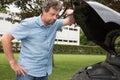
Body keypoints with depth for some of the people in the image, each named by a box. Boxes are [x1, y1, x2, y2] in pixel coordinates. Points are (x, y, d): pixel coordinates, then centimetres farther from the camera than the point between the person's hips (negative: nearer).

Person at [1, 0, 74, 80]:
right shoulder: (29, 24, -15)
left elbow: (70, 21, 17)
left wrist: (71, 14, -8)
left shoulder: (55, 24, 2)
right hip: (27, 72, -5)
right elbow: (5, 38, -14)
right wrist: (13, 63, -14)